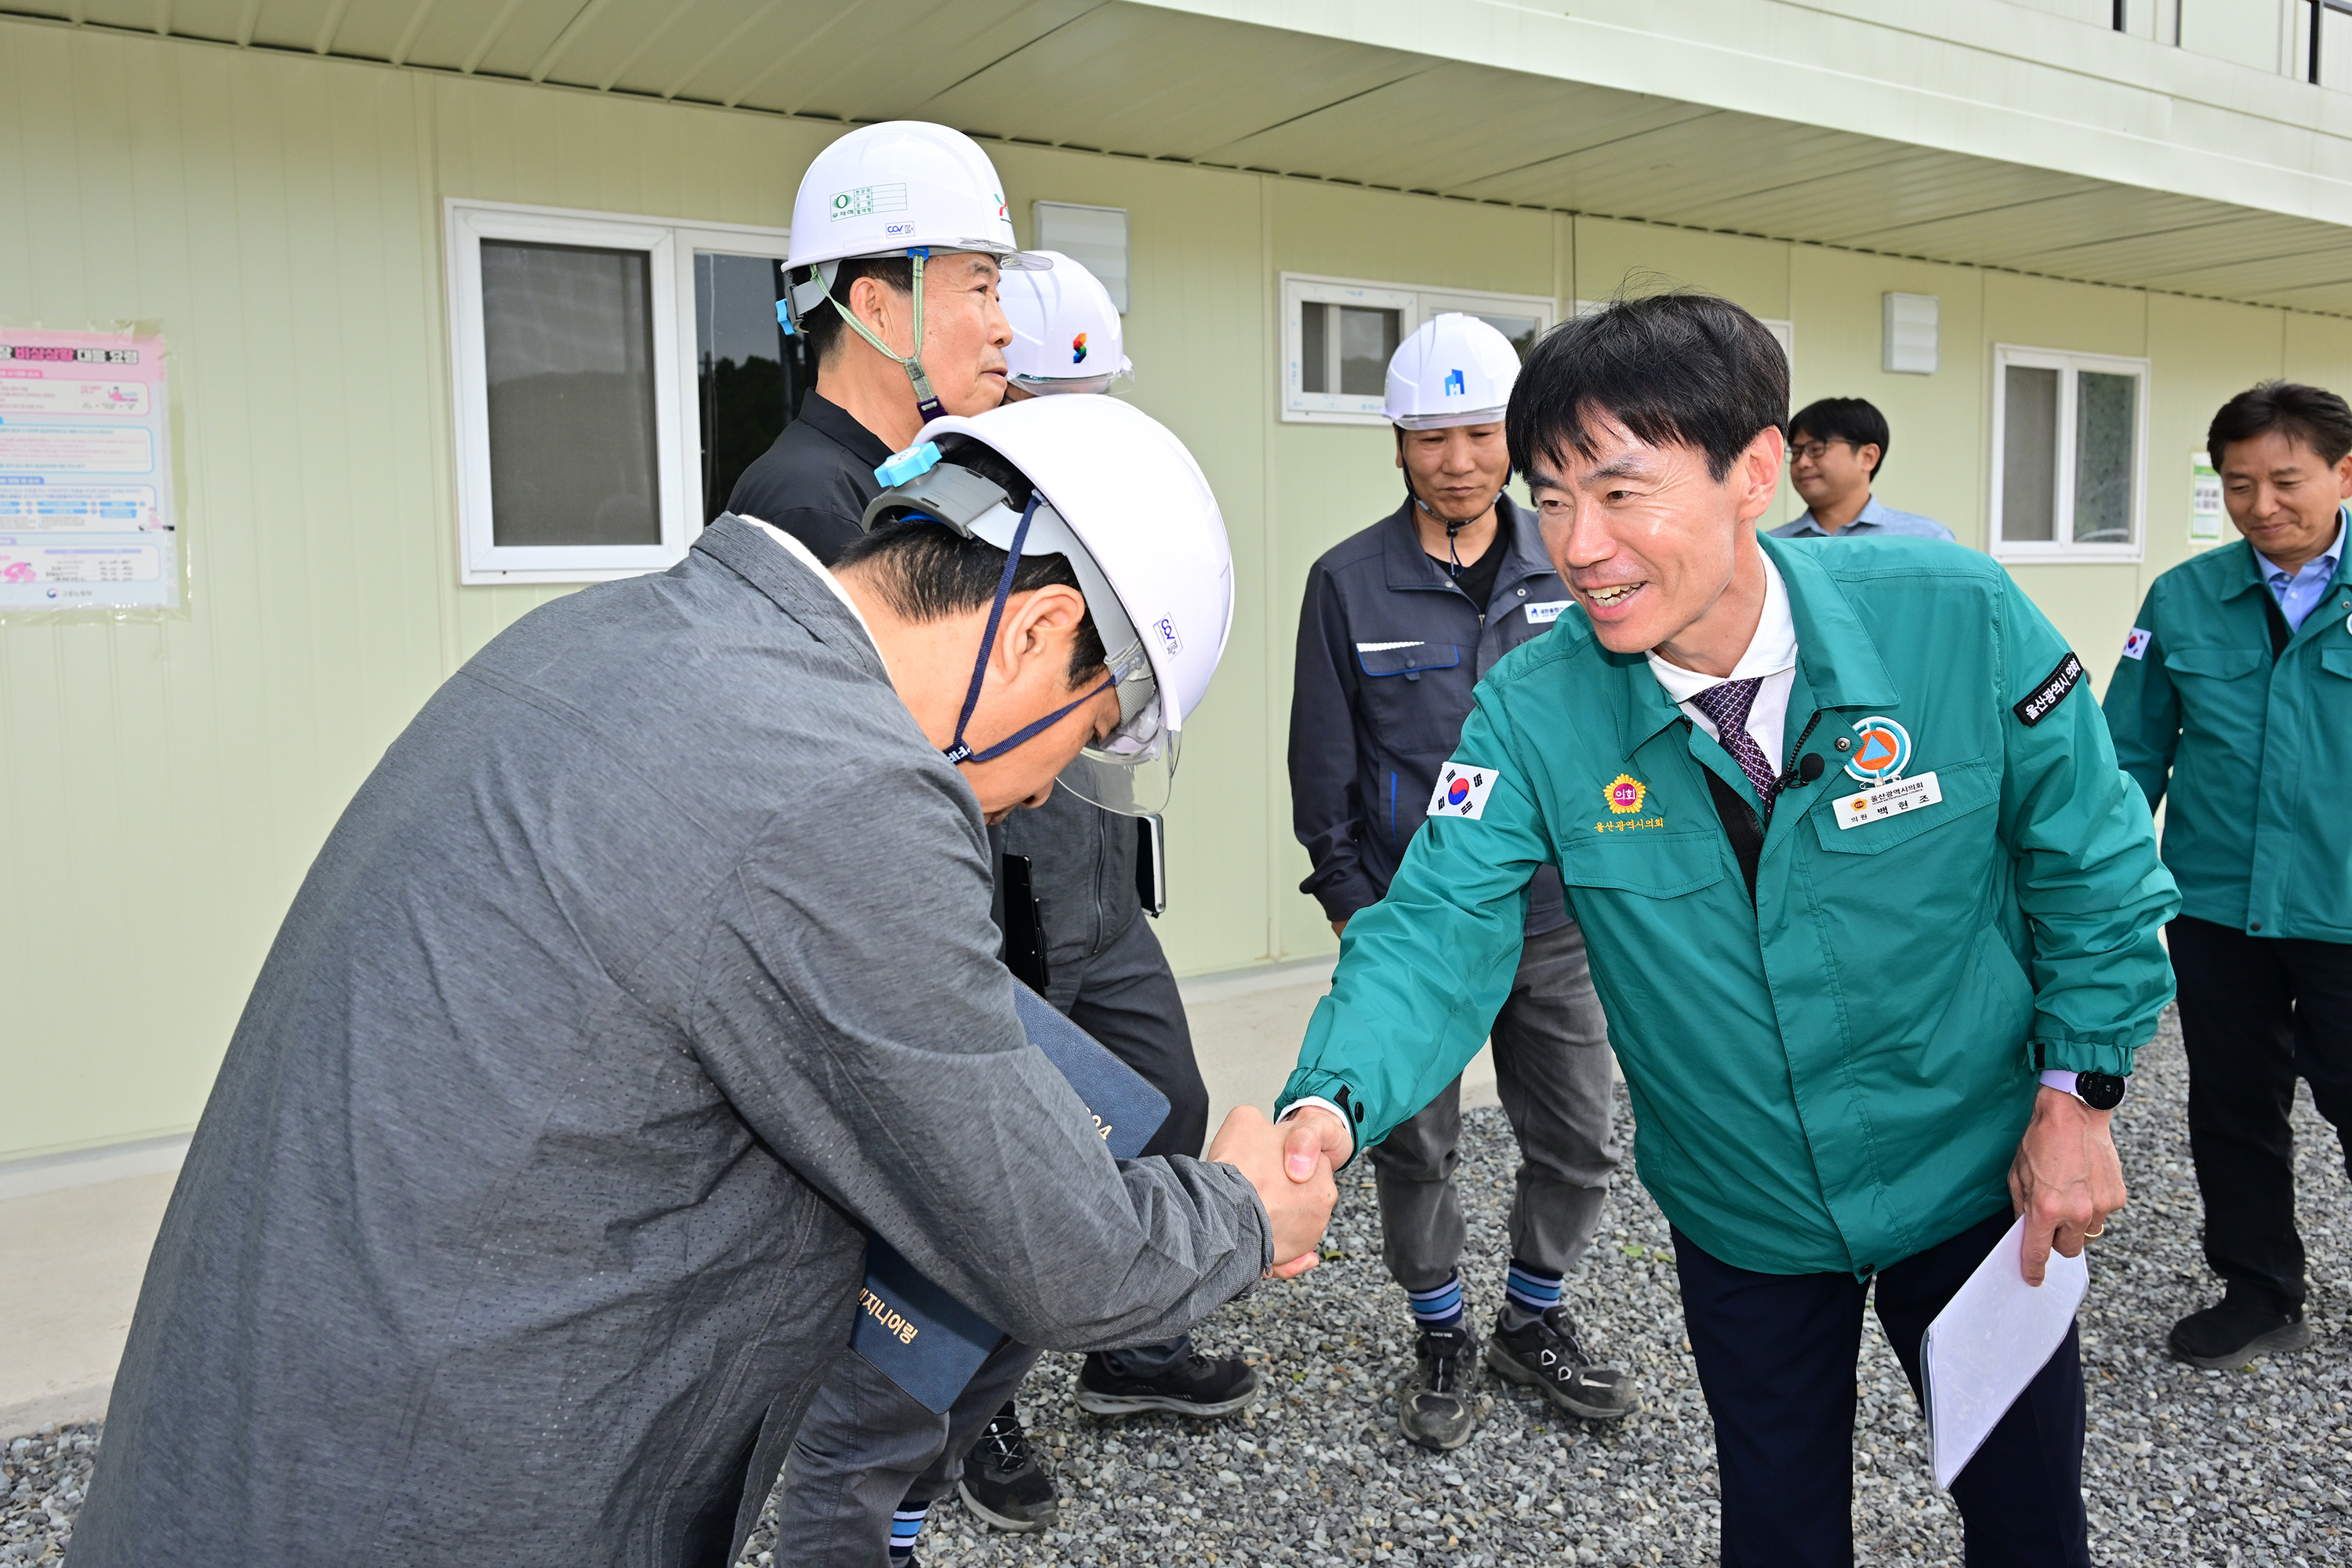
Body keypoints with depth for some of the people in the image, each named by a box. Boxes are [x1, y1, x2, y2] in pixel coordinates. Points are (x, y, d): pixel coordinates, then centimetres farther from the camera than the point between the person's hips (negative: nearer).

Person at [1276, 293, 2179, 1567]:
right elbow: (1442, 926, -27)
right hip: (1743, 1217, 1)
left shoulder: (1955, 620, -21)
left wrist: (2079, 1089, -7)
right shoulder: (1533, 710, -20)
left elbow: (2090, 859, -7)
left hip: (1972, 1178, 0)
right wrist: (1329, 1105, -44)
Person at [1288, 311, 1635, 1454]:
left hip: (1556, 917, 3)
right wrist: (1350, 901, -2)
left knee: (1577, 1141, 11)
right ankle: (1442, 1342, 33)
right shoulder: (1348, 583, -5)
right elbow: (1323, 765, -1)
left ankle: (1534, 1322, 36)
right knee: (1414, 1145, 10)